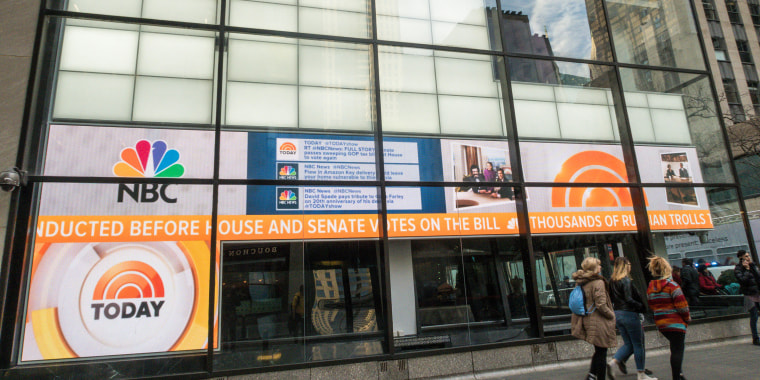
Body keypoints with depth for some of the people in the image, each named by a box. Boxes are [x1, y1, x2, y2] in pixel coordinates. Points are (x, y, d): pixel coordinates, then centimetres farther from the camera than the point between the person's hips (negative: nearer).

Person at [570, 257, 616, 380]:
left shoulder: (580, 283, 7)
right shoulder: (598, 282, -17)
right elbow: (601, 305, -21)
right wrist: (612, 315, -5)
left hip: (587, 322, 7)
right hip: (599, 324, -7)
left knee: (598, 351, 20)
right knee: (601, 353, 4)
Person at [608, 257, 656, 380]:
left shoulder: (612, 281, 7)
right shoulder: (626, 280, -15)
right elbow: (629, 299, -20)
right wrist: (642, 307, -8)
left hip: (617, 314, 7)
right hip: (629, 314, -7)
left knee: (628, 343, 15)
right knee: (638, 344, 6)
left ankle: (613, 361, 0)